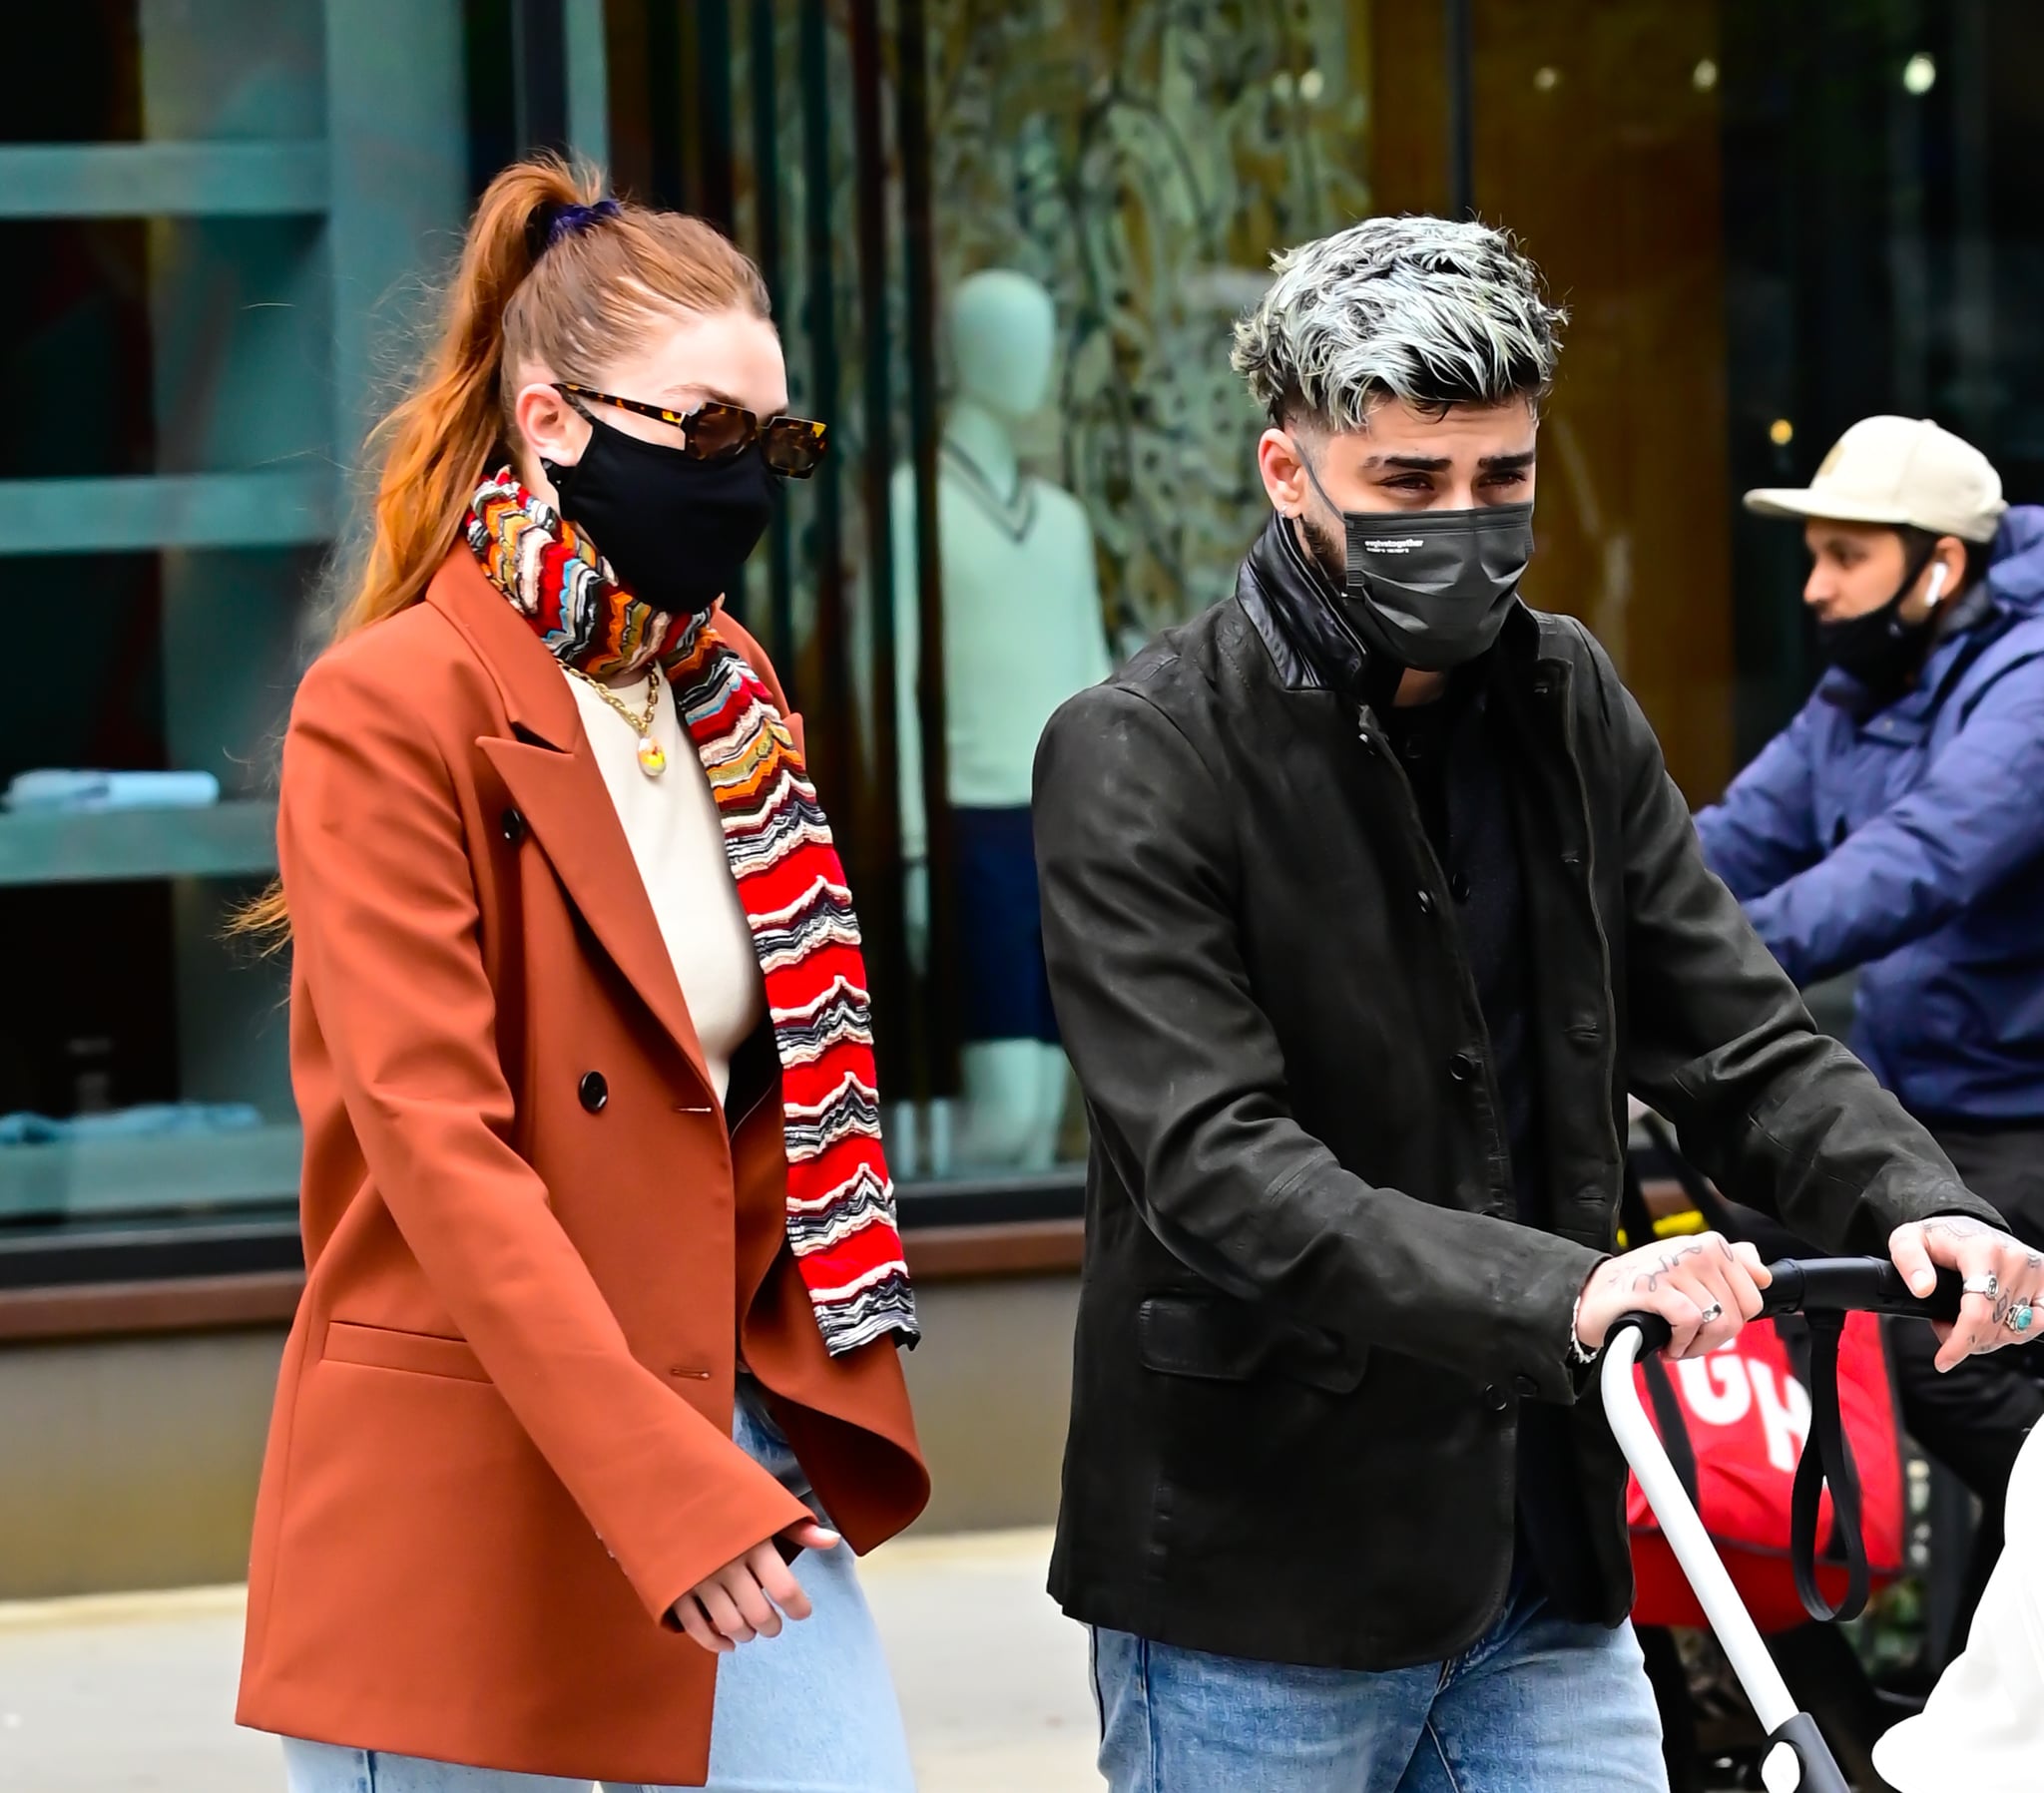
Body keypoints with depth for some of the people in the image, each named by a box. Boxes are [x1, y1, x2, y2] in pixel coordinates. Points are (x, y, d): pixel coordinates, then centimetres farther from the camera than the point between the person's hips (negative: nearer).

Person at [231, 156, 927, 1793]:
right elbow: (434, 1139, -20)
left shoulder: (728, 693, 12)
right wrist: (661, 1479, -28)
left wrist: (810, 1413, 10)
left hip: (735, 1425, 7)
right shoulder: (389, 707, -11)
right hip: (469, 1477, -7)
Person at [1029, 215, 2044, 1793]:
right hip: (1262, 1602, -5)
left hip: (1545, 1576, 5)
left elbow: (1739, 1038, 4)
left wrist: (1916, 1205, -17)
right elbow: (1219, 1171, -22)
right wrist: (1561, 1291, -35)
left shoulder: (1569, 709, 7)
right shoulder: (1143, 760, -11)